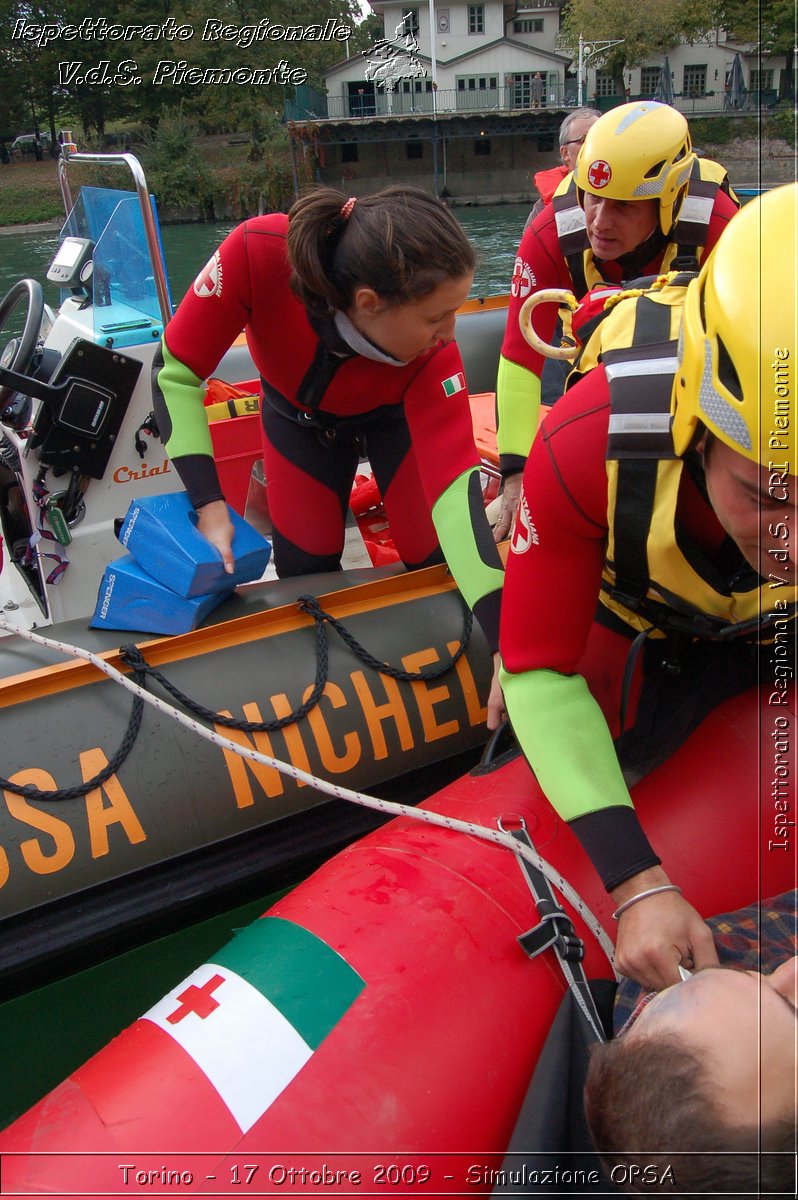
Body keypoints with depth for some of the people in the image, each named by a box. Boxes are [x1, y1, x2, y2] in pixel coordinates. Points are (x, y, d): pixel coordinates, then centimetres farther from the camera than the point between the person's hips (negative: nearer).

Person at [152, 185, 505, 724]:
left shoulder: (432, 349, -39)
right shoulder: (259, 253, -41)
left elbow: (454, 480, -43)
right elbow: (176, 371, -29)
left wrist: (507, 647, -50)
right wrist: (209, 503, -36)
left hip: (394, 413, 0)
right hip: (299, 413, 0)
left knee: (433, 560, -6)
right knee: (306, 566, -2)